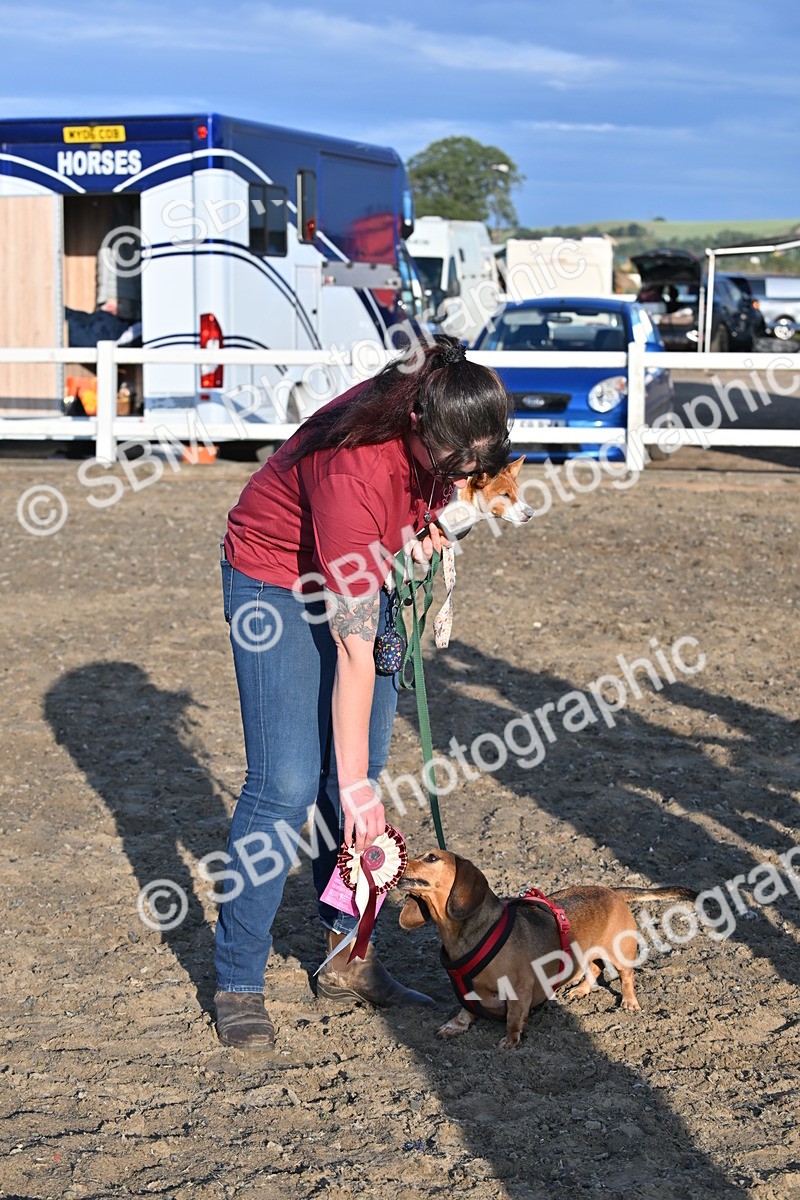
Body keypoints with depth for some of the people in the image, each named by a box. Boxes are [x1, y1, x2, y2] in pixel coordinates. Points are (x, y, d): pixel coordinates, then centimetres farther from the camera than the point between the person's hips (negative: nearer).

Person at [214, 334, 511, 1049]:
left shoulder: (442, 431, -21)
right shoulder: (353, 471, -38)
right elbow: (353, 652, -32)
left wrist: (429, 533, -10)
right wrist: (355, 784, -26)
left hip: (364, 572, 7)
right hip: (279, 580, -6)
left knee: (359, 771, 5)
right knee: (287, 784, -12)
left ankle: (347, 960, 16)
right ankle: (238, 986, -1)